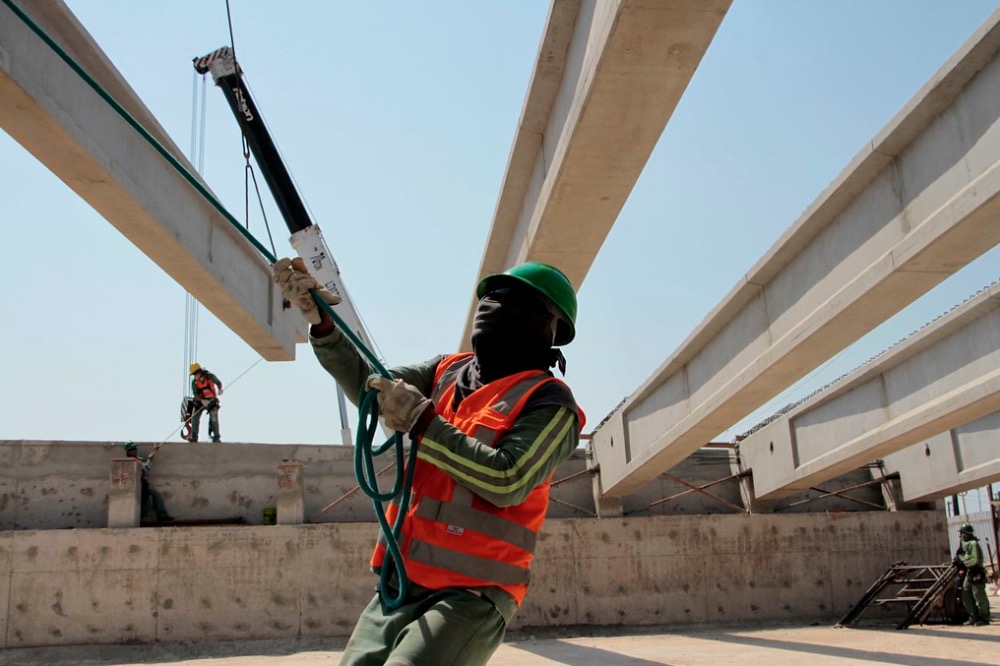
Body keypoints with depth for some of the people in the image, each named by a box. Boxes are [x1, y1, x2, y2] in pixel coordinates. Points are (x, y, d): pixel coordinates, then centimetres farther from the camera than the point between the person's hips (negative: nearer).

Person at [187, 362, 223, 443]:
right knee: (195, 417, -5)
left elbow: (218, 383, 0)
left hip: (212, 400, -2)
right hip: (201, 401, 2)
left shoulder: (210, 376, -15)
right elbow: (195, 394, -16)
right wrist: (202, 401, -33)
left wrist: (220, 389, -22)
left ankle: (217, 437, -5)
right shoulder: (194, 382, -10)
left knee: (214, 419, -10)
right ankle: (194, 437, 5)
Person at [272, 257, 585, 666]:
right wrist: (319, 319, -9)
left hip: (471, 597, -6)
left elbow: (507, 482, -19)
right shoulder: (448, 371, 13)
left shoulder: (549, 401, -7)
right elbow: (370, 386, 5)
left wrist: (421, 420, -16)